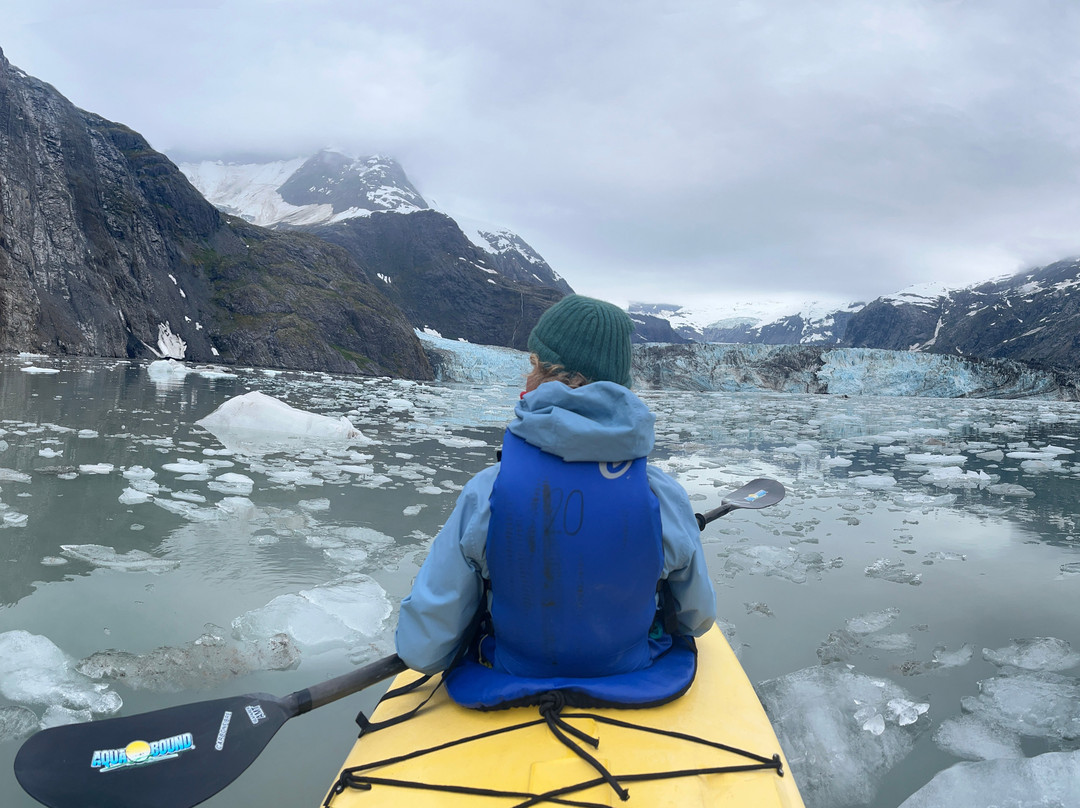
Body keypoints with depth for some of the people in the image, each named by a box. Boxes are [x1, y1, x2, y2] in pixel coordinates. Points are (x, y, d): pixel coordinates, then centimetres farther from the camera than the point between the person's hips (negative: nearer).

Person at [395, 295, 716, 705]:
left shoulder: (484, 494, -26)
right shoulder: (665, 495, -21)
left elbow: (422, 651, -19)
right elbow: (697, 620, -3)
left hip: (511, 686, 0)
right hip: (633, 683, 1)